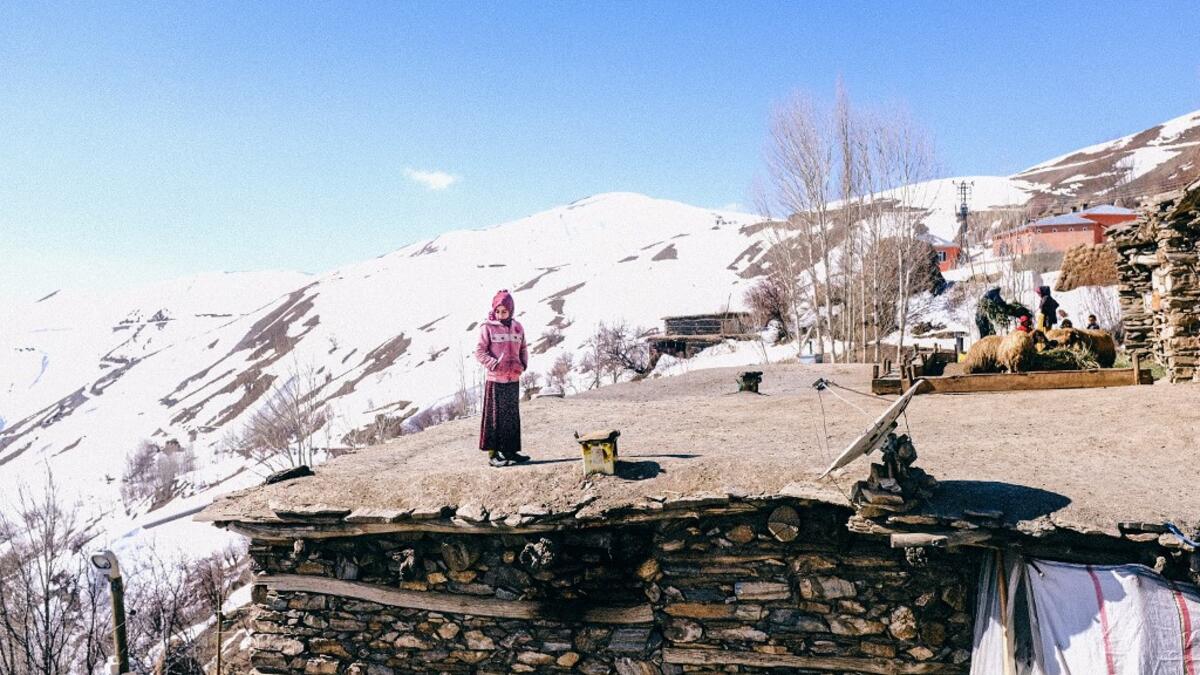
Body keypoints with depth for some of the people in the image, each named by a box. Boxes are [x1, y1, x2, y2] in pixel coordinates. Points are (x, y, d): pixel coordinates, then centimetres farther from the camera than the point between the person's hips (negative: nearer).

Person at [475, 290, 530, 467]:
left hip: (514, 379, 5)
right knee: (494, 416, -1)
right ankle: (492, 453, 4)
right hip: (495, 380, -5)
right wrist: (494, 364, -19)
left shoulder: (517, 327, 9)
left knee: (512, 416, 12)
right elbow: (479, 352, -6)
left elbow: (523, 349, 16)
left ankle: (510, 451, 22)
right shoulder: (487, 328, -5)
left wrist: (523, 365, -2)